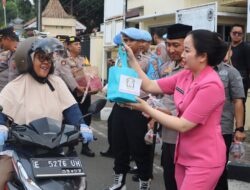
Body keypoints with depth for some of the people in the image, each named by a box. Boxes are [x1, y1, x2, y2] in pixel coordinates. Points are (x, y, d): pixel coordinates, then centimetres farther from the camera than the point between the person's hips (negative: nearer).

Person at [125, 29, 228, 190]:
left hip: (203, 160, -8)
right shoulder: (185, 76, 3)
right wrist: (132, 60, 0)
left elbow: (183, 125, -22)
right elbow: (150, 86, 6)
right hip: (184, 155, 8)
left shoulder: (210, 85, -23)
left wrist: (146, 108, -19)